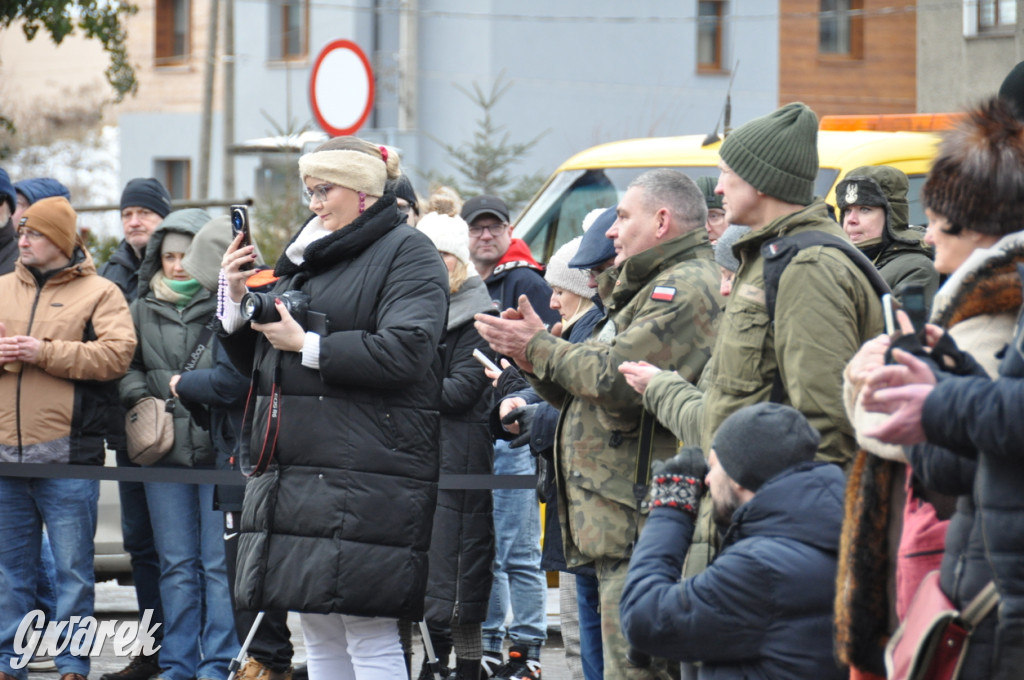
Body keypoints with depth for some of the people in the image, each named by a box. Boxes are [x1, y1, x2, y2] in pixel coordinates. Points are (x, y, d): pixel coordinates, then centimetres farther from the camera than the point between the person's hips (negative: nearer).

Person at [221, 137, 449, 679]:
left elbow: (405, 350, -18)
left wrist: (307, 345, -14)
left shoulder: (406, 252, -2)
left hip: (365, 468, -8)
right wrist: (237, 297, 7)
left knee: (369, 636, -10)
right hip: (296, 469, 8)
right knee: (319, 633, 10)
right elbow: (252, 358, 26)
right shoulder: (303, 256, 21)